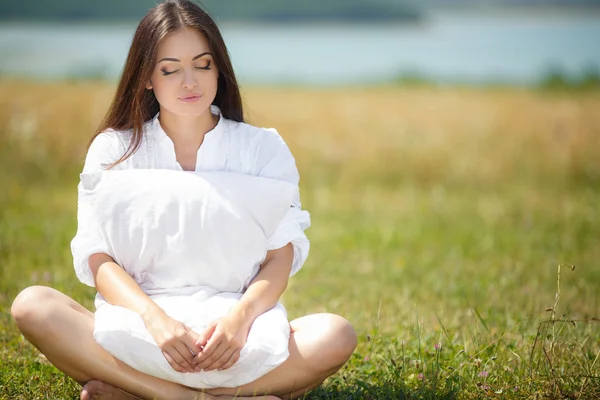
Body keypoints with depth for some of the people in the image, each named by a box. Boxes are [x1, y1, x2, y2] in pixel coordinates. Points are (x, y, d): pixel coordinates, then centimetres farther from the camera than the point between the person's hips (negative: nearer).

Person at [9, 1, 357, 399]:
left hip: (233, 348, 1)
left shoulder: (263, 149, 6)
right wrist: (155, 318, -28)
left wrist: (241, 317, -28)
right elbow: (97, 258, -6)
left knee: (335, 335, -29)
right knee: (32, 305, -26)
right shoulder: (114, 149, 6)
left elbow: (281, 255, -5)